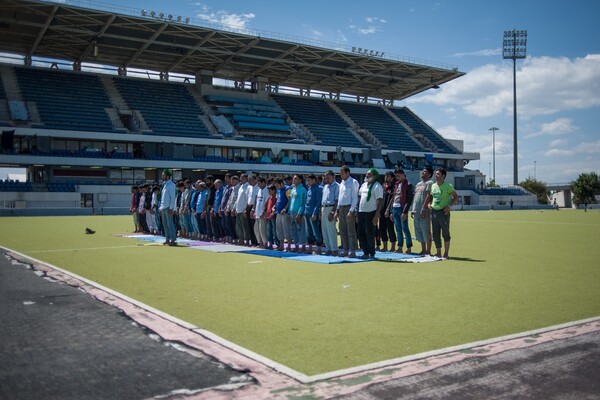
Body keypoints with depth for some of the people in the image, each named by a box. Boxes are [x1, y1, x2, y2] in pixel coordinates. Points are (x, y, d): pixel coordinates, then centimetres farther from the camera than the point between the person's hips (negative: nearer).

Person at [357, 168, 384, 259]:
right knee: (361, 234, 10)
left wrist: (377, 215, -20)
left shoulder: (377, 186, -8)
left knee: (369, 235, -3)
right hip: (361, 212, 8)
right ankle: (365, 253, 20)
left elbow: (380, 201, -14)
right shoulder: (363, 185, 16)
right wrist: (357, 212, 14)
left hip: (371, 213, -8)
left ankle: (371, 254, 7)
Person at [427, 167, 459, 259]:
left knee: (445, 233, -2)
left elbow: (456, 196, -6)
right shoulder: (433, 186, 10)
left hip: (443, 212, -6)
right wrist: (429, 204, 6)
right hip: (434, 211, 6)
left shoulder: (447, 186, -7)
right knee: (435, 234, 8)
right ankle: (438, 252, 17)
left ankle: (446, 253, 7)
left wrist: (449, 206, -16)